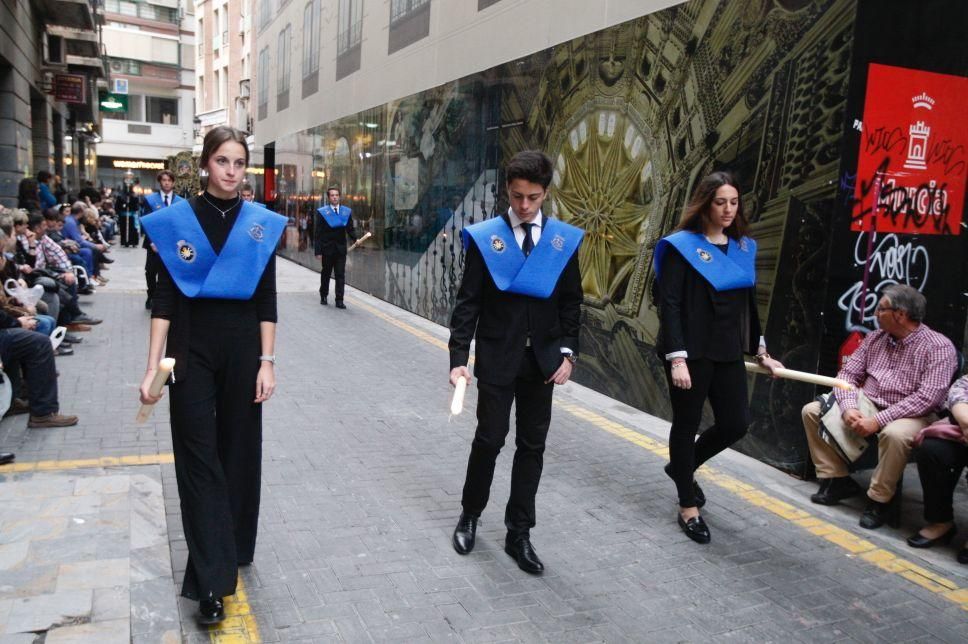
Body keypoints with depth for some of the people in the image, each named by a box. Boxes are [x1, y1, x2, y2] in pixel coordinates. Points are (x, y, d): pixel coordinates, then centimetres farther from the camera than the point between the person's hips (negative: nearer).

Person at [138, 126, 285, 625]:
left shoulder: (261, 223, 2)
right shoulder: (176, 219, -2)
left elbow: (266, 300, 1)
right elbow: (164, 297, -4)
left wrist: (266, 362, -4)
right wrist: (154, 367, -9)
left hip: (242, 348, 2)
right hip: (192, 349, -1)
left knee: (239, 451, 11)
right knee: (199, 458, -1)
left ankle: (232, 549, 32)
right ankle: (211, 582, 3)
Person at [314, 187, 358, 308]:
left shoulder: (346, 212, 5)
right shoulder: (323, 212, -2)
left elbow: (350, 229, 9)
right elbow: (318, 233, -5)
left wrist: (356, 239, -9)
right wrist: (318, 251, -10)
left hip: (341, 248, 1)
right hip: (327, 249, -1)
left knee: (340, 275, -3)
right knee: (326, 273, 13)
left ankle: (339, 300, -2)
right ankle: (323, 296, 30)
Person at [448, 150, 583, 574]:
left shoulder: (564, 239, 2)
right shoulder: (485, 237, -5)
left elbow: (570, 303, 6)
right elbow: (467, 303, -7)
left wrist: (567, 352, -4)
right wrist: (459, 358, -15)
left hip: (542, 359, 3)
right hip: (496, 358, -2)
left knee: (532, 446, 8)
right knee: (489, 440, 5)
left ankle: (519, 534, 21)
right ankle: (469, 515, 29)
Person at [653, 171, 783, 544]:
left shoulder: (743, 247, 10)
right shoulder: (682, 245, -8)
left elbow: (749, 304, 18)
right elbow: (669, 305, -13)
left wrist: (759, 350, 18)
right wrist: (677, 358, -20)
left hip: (728, 352, 6)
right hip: (691, 352, -6)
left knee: (736, 424, 7)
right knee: (687, 425, 6)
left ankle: (683, 466, 35)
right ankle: (688, 509, 21)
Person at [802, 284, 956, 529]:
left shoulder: (938, 347, -14)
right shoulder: (875, 338, 5)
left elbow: (928, 397, -24)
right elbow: (848, 373, 4)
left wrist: (878, 420, -28)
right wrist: (849, 407, -17)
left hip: (911, 414, -6)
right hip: (866, 403, 7)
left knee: (894, 434, -40)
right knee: (812, 411, -4)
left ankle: (880, 500, -18)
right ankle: (837, 479, 2)